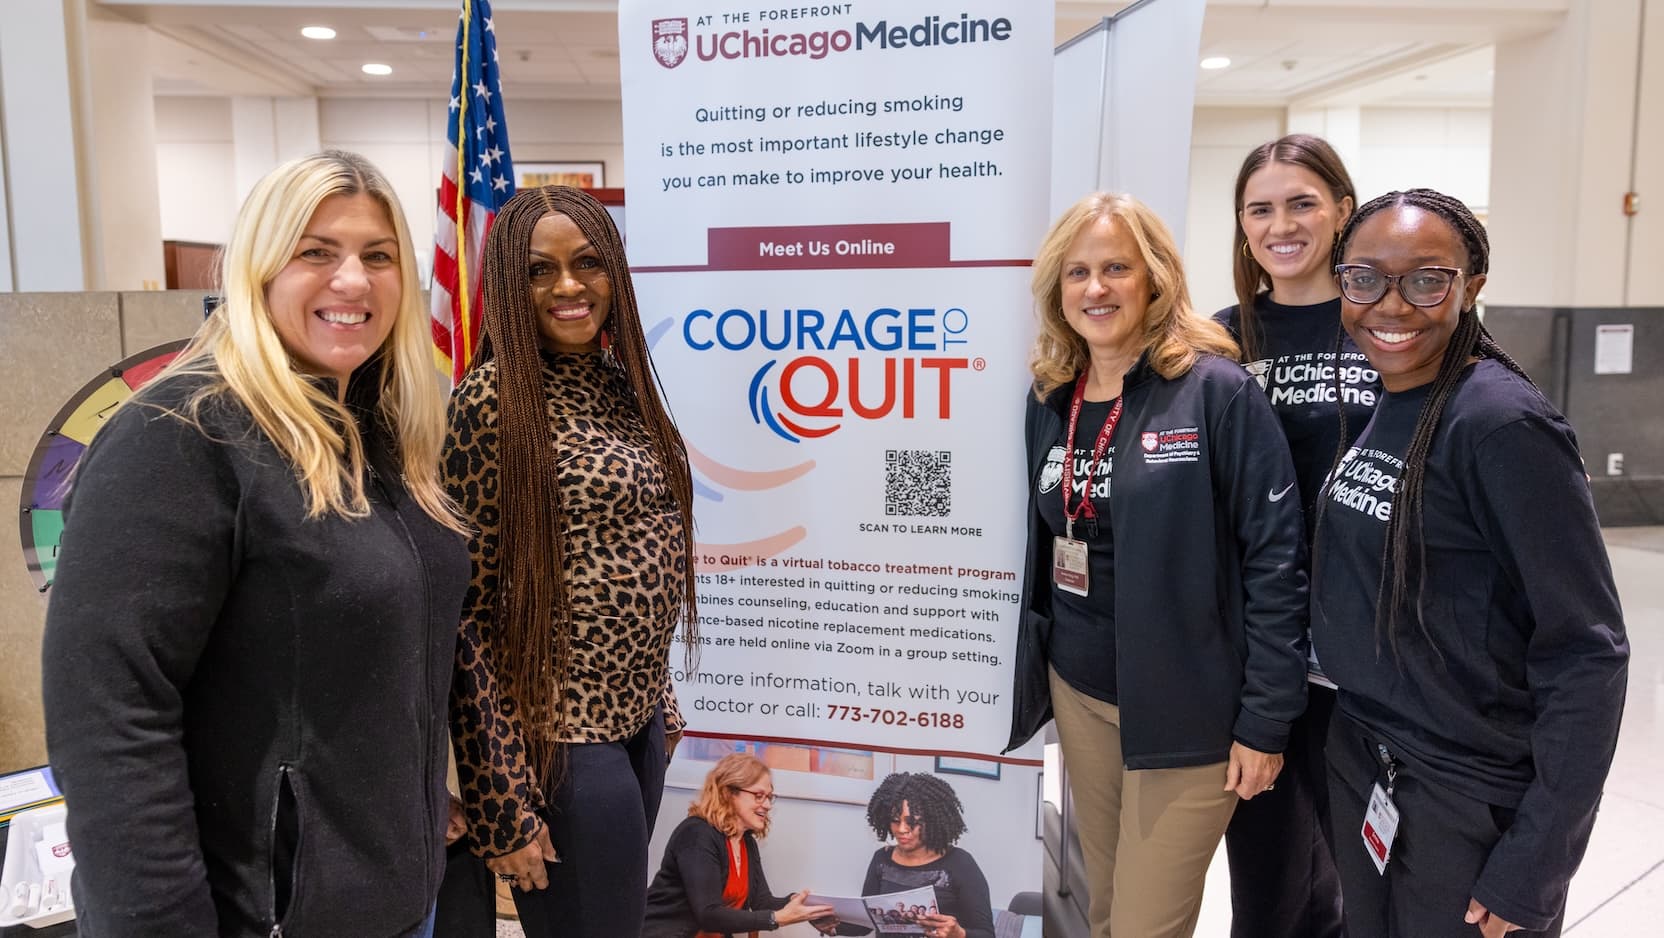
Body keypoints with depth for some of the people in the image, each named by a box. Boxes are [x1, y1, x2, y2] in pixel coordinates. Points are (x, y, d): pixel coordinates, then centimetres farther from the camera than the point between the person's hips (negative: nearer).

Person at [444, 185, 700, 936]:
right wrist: (502, 800, -16)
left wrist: (658, 701, 15)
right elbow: (465, 612, -16)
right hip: (563, 739, -7)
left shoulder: (620, 384, 7)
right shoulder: (491, 401, -15)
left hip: (637, 720, 8)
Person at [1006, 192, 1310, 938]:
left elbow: (1275, 560, -13)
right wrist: (1030, 667, 12)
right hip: (1078, 692, 5)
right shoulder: (1049, 399, 4)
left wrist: (1265, 718, -14)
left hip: (1186, 709, -5)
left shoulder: (1217, 391, -13)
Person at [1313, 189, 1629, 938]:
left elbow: (1587, 654, -19)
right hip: (1357, 762, 6)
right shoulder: (1370, 406, 1)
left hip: (1474, 802, -6)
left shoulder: (1502, 425, -20)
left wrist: (1535, 863, -17)